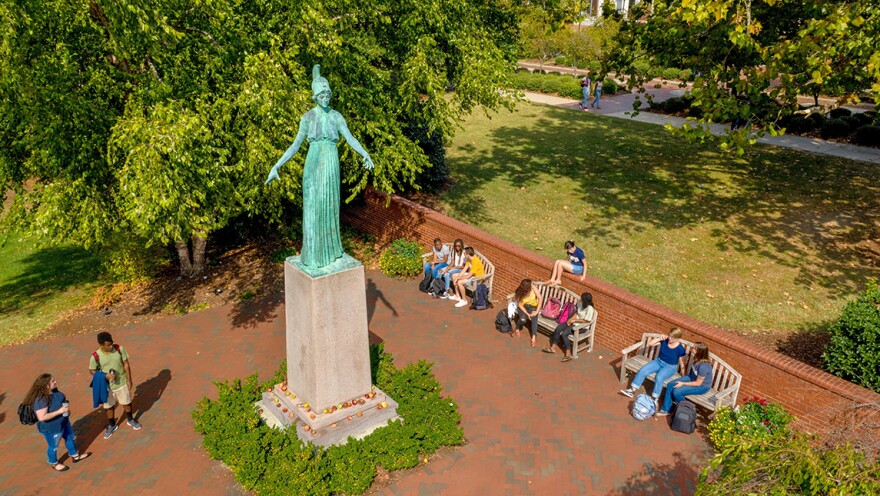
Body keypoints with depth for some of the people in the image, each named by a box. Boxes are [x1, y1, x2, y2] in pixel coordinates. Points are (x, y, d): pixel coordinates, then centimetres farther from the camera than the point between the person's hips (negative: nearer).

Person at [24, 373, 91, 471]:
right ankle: (54, 464, 42)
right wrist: (59, 411, -34)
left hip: (63, 422, 9)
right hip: (51, 428, -8)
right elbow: (42, 417, -36)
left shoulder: (54, 391, -9)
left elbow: (63, 398, 12)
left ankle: (75, 456, 47)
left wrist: (67, 407, -5)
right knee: (53, 446, 16)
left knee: (70, 438, 25)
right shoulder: (41, 400, -35)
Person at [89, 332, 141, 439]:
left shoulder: (119, 349, -18)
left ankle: (130, 420, 45)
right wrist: (105, 376, -21)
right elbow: (91, 371, -6)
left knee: (126, 402, 18)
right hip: (107, 386, -1)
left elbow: (126, 364, -7)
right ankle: (112, 425, 42)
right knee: (109, 406, 17)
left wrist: (129, 380, -5)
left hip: (122, 383, 1)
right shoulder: (95, 356, -21)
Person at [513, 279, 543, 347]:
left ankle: (534, 337, -32)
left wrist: (537, 311, -23)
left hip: (532, 306, 1)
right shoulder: (519, 292, -23)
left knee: (534, 317, -31)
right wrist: (527, 314, -26)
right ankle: (517, 328, 6)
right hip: (523, 307, -1)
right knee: (523, 319, -29)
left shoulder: (533, 288, -22)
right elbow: (519, 304, -17)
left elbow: (540, 299, -17)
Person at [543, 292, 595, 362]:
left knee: (564, 333, -24)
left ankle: (568, 354, -16)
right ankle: (552, 348, 1)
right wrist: (571, 319, -5)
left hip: (582, 327, -8)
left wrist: (574, 320, -17)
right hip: (574, 322, 8)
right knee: (558, 328, -7)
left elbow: (587, 321, -22)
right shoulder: (580, 303, -1)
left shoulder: (590, 309, -25)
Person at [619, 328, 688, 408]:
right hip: (658, 361, 5)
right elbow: (650, 344, -6)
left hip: (670, 367, -4)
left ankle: (655, 399, -21)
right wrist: (659, 339, -18)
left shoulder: (680, 349, -16)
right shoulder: (664, 340, -8)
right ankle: (632, 390, -10)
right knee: (642, 370, -17)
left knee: (659, 378, -34)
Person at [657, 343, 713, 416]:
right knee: (670, 385, -6)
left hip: (701, 386, -8)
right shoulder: (698, 359, -10)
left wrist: (683, 384, -17)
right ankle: (666, 409, 3)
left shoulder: (703, 366, -35)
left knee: (676, 392, -21)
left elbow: (698, 383, -24)